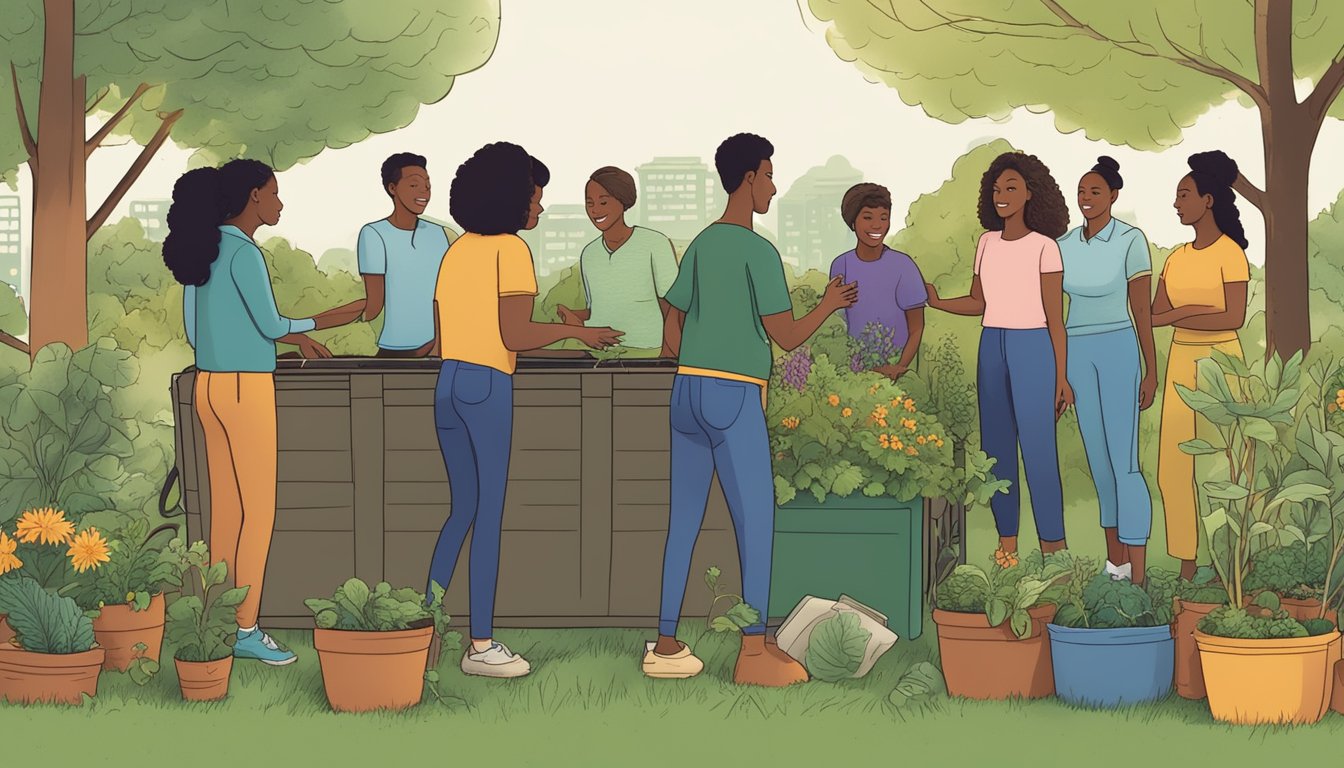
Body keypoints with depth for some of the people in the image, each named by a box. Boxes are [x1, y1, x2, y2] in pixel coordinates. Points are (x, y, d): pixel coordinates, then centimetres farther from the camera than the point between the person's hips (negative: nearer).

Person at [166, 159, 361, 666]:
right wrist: (332, 318, 5)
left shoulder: (201, 251, 11)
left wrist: (291, 338, 18)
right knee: (259, 512, -2)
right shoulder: (244, 253, -15)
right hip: (246, 390, -9)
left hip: (209, 386, 9)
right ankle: (246, 630, -1)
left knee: (225, 509, 11)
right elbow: (272, 326, -13)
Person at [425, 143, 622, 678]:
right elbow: (515, 337, -15)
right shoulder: (510, 250, -7)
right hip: (487, 386, -8)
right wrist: (575, 332, -1)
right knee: (488, 515, -3)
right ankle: (481, 645, -1)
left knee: (462, 510, 16)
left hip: (447, 385, 8)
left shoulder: (457, 251, 16)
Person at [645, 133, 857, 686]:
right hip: (735, 395, -8)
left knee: (683, 522, 9)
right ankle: (755, 653, -5)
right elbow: (787, 336, -9)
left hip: (686, 390, 8)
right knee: (756, 522, -3)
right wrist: (830, 306, 7)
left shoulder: (701, 244, 13)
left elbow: (673, 328, 18)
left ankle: (665, 645, 11)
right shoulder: (758, 252, -9)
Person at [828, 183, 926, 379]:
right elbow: (837, 324, 9)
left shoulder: (903, 267, -9)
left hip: (892, 372, -2)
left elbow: (916, 329, -4)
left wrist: (900, 368, -16)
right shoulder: (841, 266, 1)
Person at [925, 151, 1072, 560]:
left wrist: (1061, 377, -7)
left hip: (1033, 348, -6)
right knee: (996, 446, 6)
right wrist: (936, 302, 1)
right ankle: (1007, 539, 13)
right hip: (992, 348, 6)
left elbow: (1055, 318, -5)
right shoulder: (987, 243, 10)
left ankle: (1052, 547, -6)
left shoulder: (1044, 246, -5)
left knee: (1038, 447, -10)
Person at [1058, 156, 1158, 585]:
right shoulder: (1065, 244, 7)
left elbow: (1143, 310, -8)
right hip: (1077, 354, 6)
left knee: (1123, 462, -11)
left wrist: (1152, 372, -8)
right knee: (1098, 457, 11)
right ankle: (1115, 561, 21)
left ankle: (1137, 578, -11)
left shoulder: (1131, 240, -10)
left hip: (1119, 350, -6)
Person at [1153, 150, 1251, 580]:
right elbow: (1155, 316, 7)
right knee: (1172, 469, 3)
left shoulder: (1231, 253, -8)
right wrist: (1192, 311, -12)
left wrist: (1175, 317, -13)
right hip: (1181, 363, 6)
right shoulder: (1177, 258, 11)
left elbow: (1234, 319, -17)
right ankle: (1187, 565, 9)